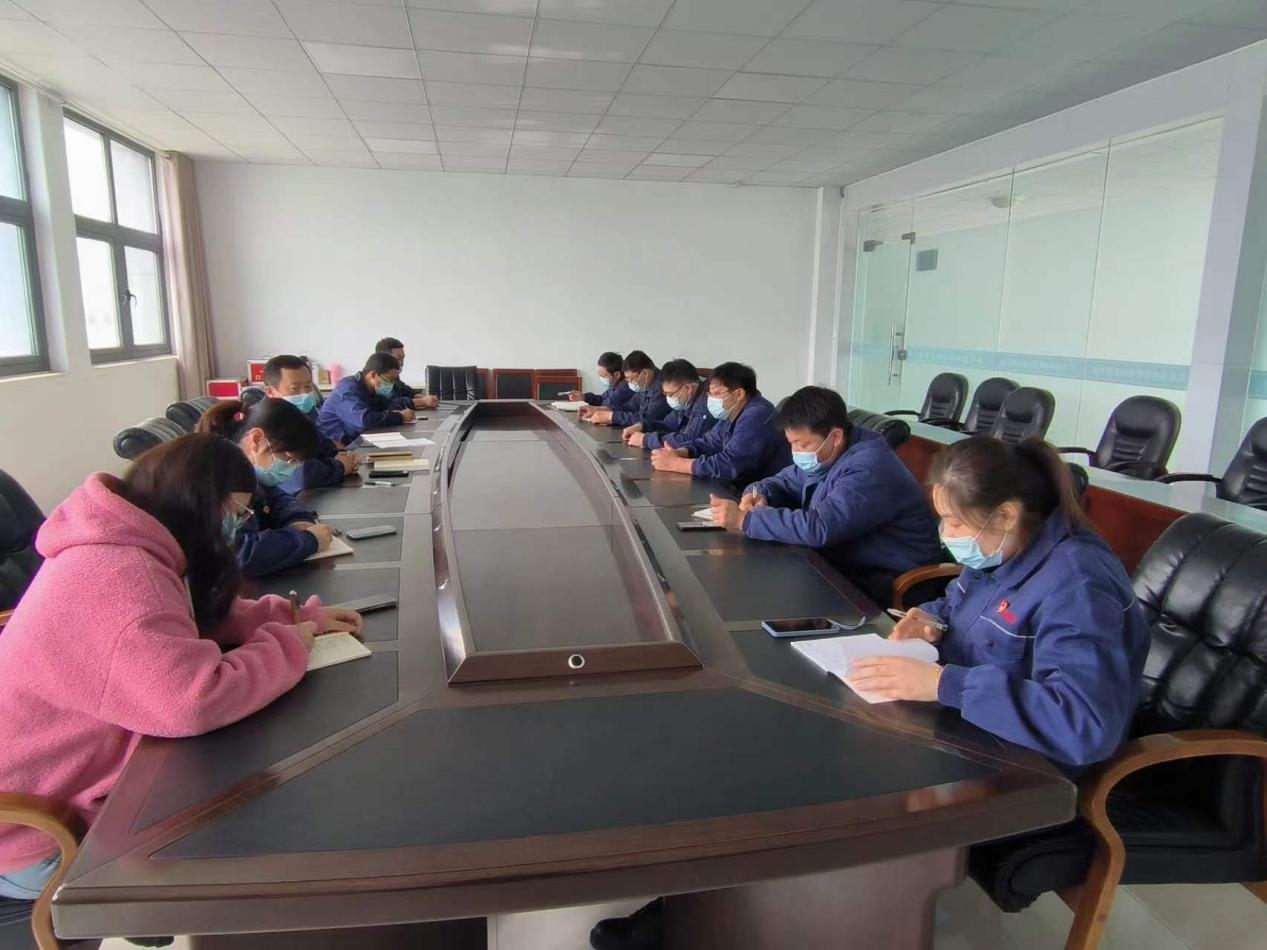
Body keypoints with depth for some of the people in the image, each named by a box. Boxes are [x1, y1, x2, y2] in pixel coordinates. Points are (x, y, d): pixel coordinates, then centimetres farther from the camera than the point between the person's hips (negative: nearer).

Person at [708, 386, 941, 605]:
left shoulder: (869, 469, -25)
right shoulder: (824, 456, 4)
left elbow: (818, 527, -34)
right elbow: (780, 483, 16)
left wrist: (744, 520, -30)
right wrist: (758, 496, -8)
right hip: (843, 565, 8)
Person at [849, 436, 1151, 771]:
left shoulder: (1076, 587, -27)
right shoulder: (999, 549, -2)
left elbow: (1087, 724, -38)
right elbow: (960, 603, 19)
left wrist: (943, 683, -39)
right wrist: (935, 620, -5)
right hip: (964, 724, 8)